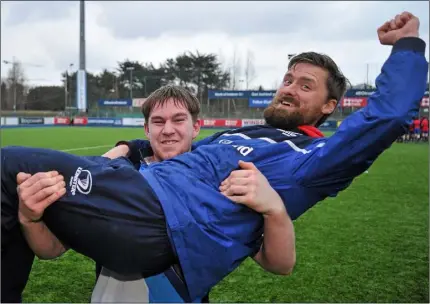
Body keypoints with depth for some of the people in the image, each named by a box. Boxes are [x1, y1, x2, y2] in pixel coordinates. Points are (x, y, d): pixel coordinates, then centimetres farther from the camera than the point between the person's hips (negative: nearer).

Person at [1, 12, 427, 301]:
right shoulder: (238, 134, 30)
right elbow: (182, 149, 42)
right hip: (139, 188, 9)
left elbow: (390, 114, -6)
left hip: (158, 220, -9)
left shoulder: (315, 157, 5)